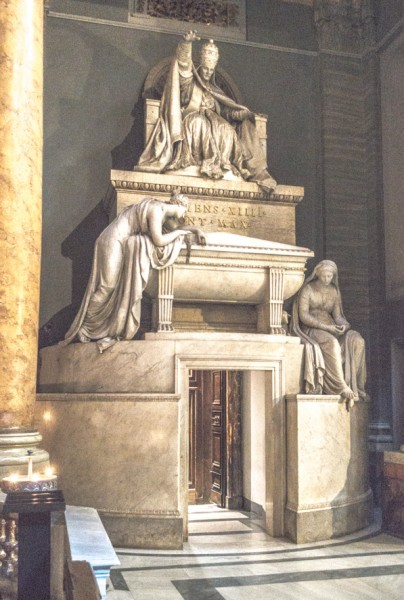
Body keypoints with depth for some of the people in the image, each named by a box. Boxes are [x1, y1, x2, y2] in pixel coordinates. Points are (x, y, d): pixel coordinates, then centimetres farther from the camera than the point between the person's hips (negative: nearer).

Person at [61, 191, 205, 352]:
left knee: (124, 287, 4)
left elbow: (174, 226, 25)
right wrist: (178, 233, -7)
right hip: (115, 240, -10)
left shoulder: (164, 212, 11)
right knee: (108, 285, -9)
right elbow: (158, 240, -20)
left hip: (126, 243, 10)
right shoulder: (156, 210, -17)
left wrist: (195, 230, 14)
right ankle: (82, 329, -1)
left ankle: (114, 331, 3)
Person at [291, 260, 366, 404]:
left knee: (357, 341, -23)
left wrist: (342, 325, -17)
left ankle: (351, 383, -27)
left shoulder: (334, 291, 12)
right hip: (311, 329, -5)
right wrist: (326, 327, -22)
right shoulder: (307, 289, -3)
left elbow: (337, 315, 8)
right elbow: (303, 316, -11)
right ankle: (342, 387, -35)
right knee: (332, 344, -37)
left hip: (331, 329, 5)